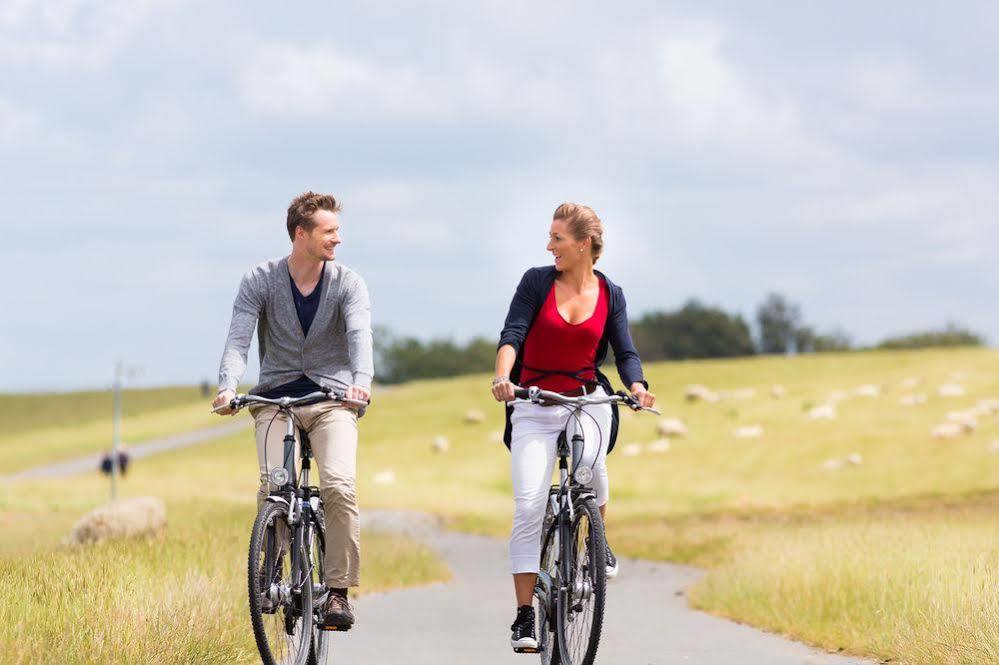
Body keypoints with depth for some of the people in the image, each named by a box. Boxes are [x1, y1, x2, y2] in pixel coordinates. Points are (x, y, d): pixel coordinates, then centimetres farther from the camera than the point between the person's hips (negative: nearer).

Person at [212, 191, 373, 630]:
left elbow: (360, 334, -17)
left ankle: (338, 592, -13)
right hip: (275, 397, 0)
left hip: (331, 397, 0)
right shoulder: (259, 281, -2)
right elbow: (238, 338, -11)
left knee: (339, 486, -21)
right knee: (273, 487, -21)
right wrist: (228, 387, -31)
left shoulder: (347, 283, -1)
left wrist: (361, 381, -37)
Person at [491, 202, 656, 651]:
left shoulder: (610, 295, 4)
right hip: (534, 405, 0)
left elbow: (625, 352, 1)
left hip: (587, 400, 0)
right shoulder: (537, 281, -1)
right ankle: (524, 616, -7)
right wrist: (502, 377, -30)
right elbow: (512, 334, -11)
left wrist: (637, 386, -20)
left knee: (590, 461, -32)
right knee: (528, 508, -12)